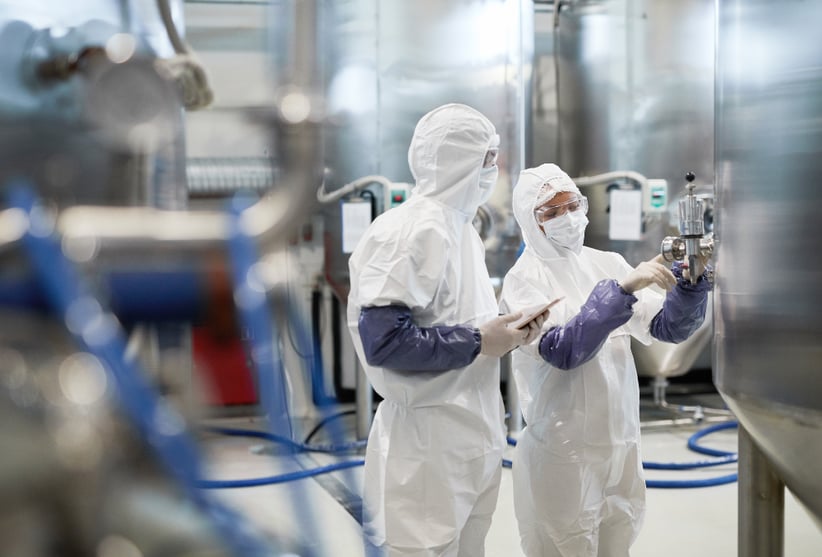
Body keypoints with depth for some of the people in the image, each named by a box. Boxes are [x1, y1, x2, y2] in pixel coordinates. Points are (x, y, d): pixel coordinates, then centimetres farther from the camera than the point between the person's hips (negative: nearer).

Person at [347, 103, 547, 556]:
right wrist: (479, 342, -19)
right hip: (429, 441, -9)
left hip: (472, 434, 9)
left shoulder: (461, 228, 11)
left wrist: (506, 330, 1)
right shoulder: (413, 231, -19)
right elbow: (381, 339, -26)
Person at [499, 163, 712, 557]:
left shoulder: (607, 263, 4)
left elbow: (669, 328, 1)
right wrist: (621, 288, -30)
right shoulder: (524, 279, -9)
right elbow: (563, 351, -23)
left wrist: (690, 279, -17)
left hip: (621, 441, 5)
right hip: (562, 450, -5)